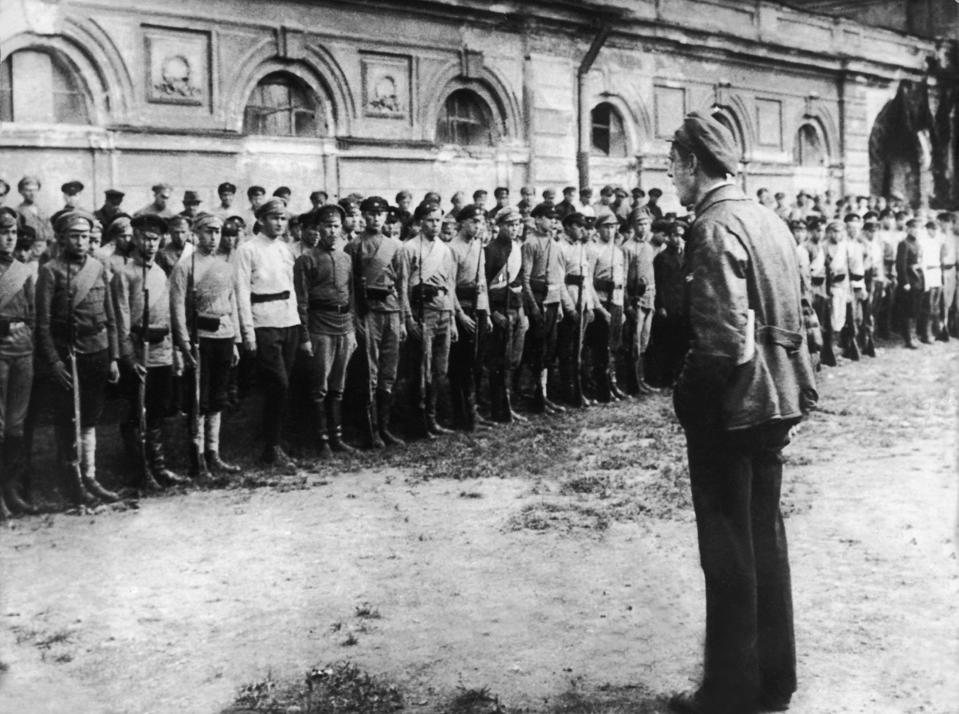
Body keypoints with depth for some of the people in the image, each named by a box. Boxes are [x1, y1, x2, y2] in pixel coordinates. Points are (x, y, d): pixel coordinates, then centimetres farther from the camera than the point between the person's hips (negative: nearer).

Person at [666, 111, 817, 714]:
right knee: (766, 537, 17)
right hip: (777, 399, 9)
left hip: (732, 406, -9)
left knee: (729, 551, 2)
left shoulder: (715, 227, -17)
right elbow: (793, 318, 15)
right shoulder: (769, 219, 11)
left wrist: (691, 401, -11)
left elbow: (723, 338, -24)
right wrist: (790, 391, 18)